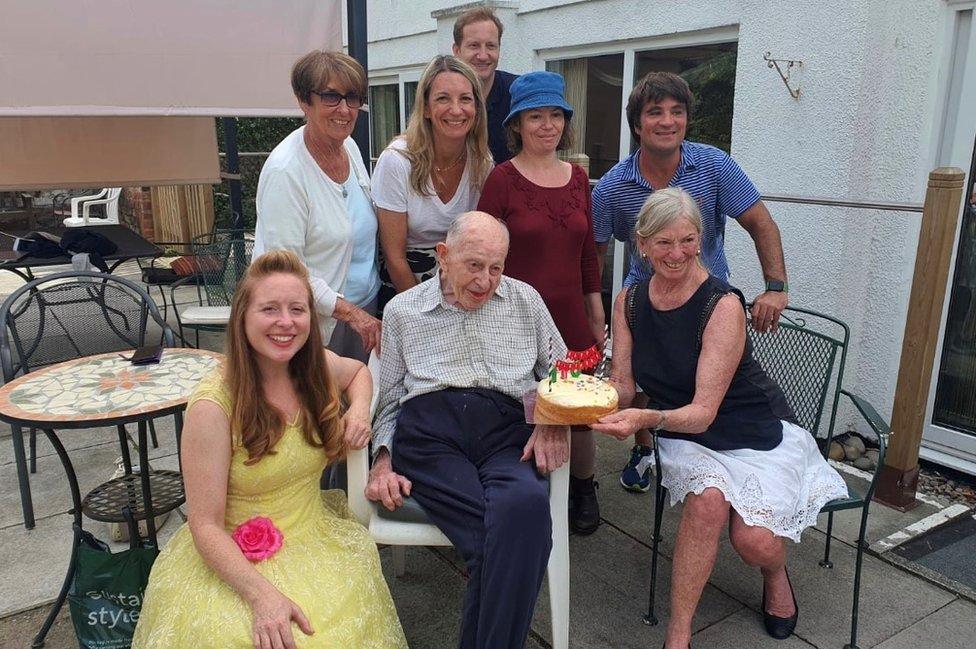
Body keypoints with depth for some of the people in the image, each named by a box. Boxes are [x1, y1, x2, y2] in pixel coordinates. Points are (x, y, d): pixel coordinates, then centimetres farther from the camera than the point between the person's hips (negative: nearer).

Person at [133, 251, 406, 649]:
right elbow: (205, 524, -14)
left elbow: (359, 371, 22)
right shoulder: (213, 406, -18)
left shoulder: (317, 367, -4)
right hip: (236, 560, -3)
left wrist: (359, 408, 0)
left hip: (317, 537, 3)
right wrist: (262, 595, -26)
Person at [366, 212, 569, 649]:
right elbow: (389, 397, 19)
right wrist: (383, 460, 3)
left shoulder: (526, 301, 20)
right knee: (498, 539, -31)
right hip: (429, 430, -1)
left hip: (509, 431, 2)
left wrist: (554, 421, 2)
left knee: (527, 502, -35)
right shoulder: (402, 311, 18)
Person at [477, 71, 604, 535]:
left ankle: (583, 491, 34)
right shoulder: (502, 179, -6)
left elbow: (587, 251, 15)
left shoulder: (578, 177, 9)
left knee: (580, 414, 7)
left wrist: (596, 314, 15)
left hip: (571, 319, 4)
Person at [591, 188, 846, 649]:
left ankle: (776, 572, 17)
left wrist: (647, 419, -47)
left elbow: (703, 411, -27)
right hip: (685, 437, 3)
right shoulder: (629, 302, -3)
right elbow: (622, 387, -5)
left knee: (754, 542, -23)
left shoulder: (723, 305, -20)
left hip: (760, 435, -2)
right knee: (708, 498, -30)